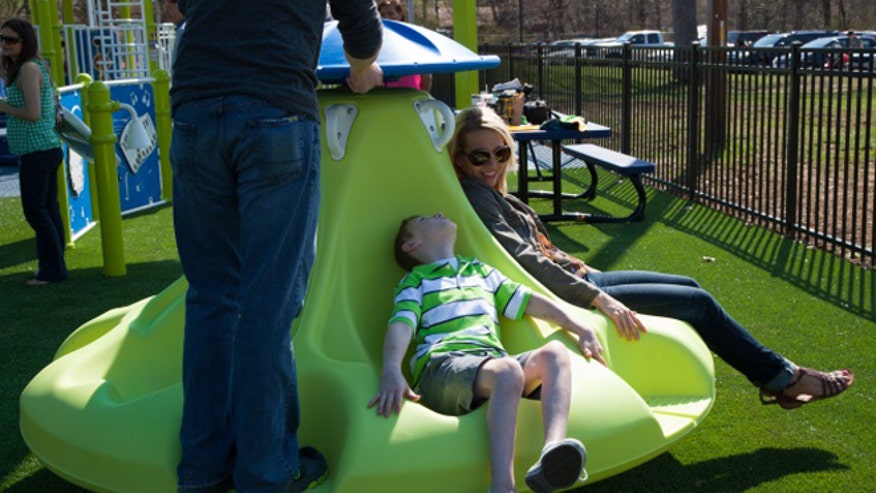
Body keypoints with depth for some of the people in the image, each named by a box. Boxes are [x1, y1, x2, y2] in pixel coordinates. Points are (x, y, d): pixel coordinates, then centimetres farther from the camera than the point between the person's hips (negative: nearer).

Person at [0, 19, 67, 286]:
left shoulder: (29, 68, -13)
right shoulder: (37, 67, 16)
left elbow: (33, 113, -21)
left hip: (37, 151, -10)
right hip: (48, 149, 10)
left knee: (35, 210, -5)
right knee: (49, 209, 12)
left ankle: (53, 269, -1)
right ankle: (54, 267, 17)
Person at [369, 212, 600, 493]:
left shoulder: (480, 270, 37)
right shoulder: (414, 281, 20)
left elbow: (531, 302, 34)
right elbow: (400, 326, 0)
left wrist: (582, 330, 21)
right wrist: (391, 372, -21)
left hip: (492, 360, 5)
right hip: (443, 364, -5)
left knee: (554, 352, -25)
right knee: (507, 370, -37)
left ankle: (553, 456, -49)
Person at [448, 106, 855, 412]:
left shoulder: (490, 192, 11)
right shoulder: (473, 196, -19)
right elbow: (524, 261, -28)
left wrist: (582, 269, 16)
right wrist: (598, 298, -30)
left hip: (574, 278, 10)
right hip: (565, 300, -10)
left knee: (689, 288, 10)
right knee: (697, 302, -5)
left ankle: (777, 379, 16)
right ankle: (783, 378, 11)